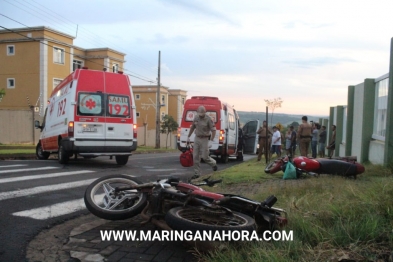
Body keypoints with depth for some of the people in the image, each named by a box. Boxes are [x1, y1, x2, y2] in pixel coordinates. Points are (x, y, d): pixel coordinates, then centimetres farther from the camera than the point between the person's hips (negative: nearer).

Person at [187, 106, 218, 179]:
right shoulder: (196, 117, 2)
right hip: (197, 138, 5)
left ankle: (213, 164, 29)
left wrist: (211, 141, -23)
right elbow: (192, 127, 16)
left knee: (204, 157, -3)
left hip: (205, 139, -5)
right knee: (196, 157, 2)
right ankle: (197, 174, 9)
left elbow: (213, 130, -15)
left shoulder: (208, 119, -15)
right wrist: (188, 137, 17)